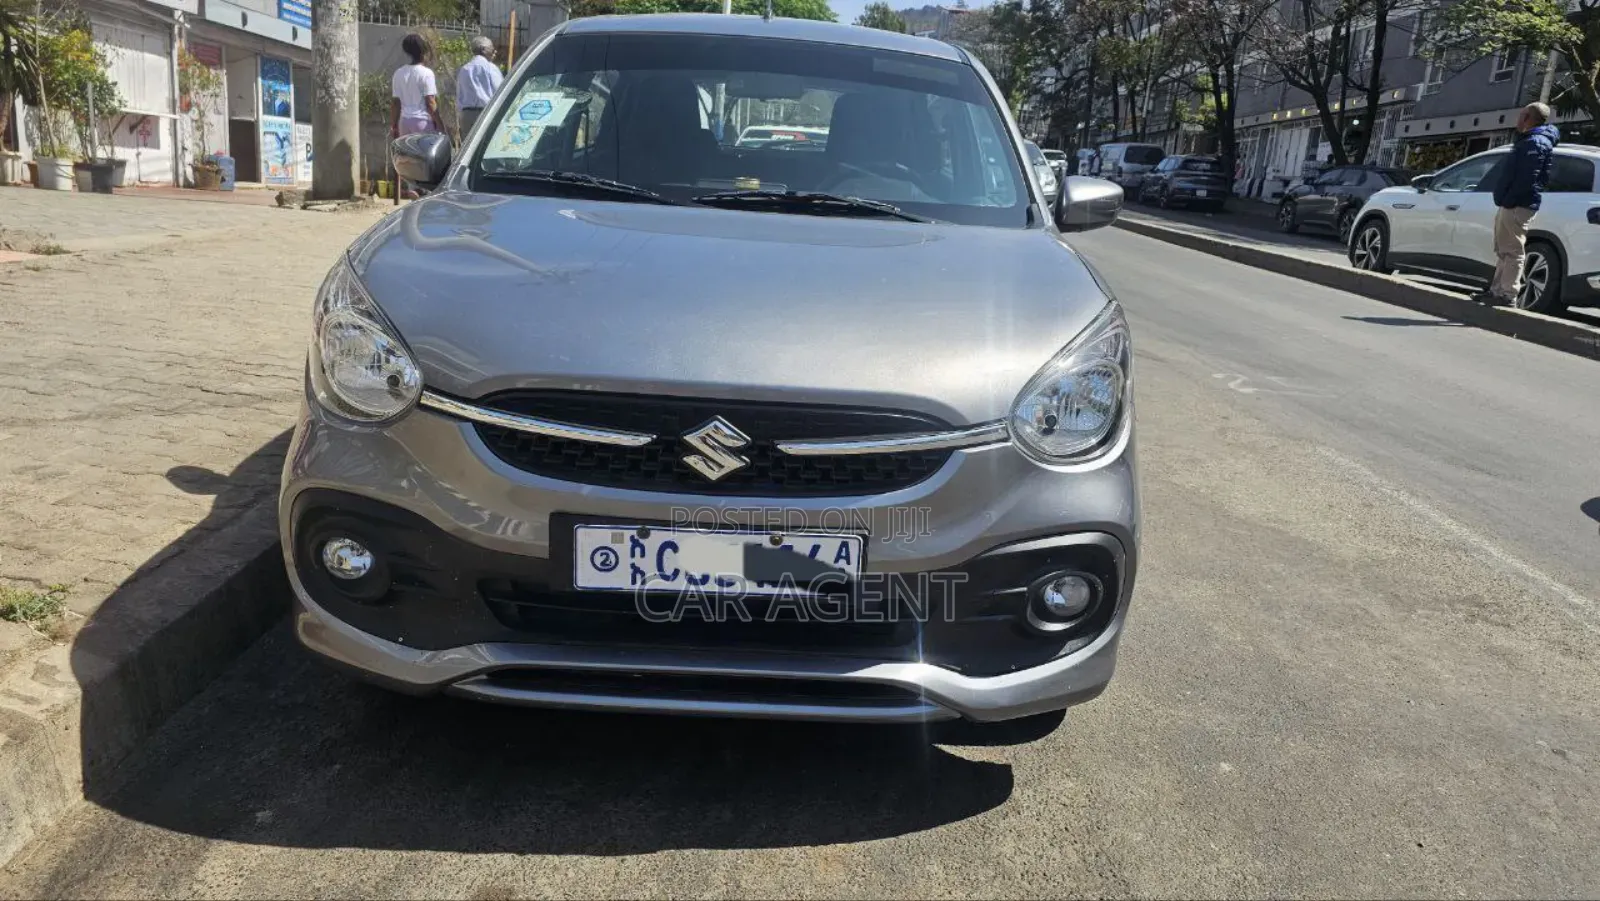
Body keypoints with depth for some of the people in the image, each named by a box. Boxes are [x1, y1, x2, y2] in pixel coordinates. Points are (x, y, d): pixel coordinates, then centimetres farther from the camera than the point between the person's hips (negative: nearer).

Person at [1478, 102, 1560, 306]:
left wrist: (1508, 201, -23)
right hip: (1509, 205, 11)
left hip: (1517, 206, -11)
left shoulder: (1536, 142, -12)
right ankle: (1497, 290, 19)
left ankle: (1508, 294, -10)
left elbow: (1526, 178, -22)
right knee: (1503, 251, 14)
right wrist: (1504, 202, 14)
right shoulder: (1528, 140, 22)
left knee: (1513, 251, -10)